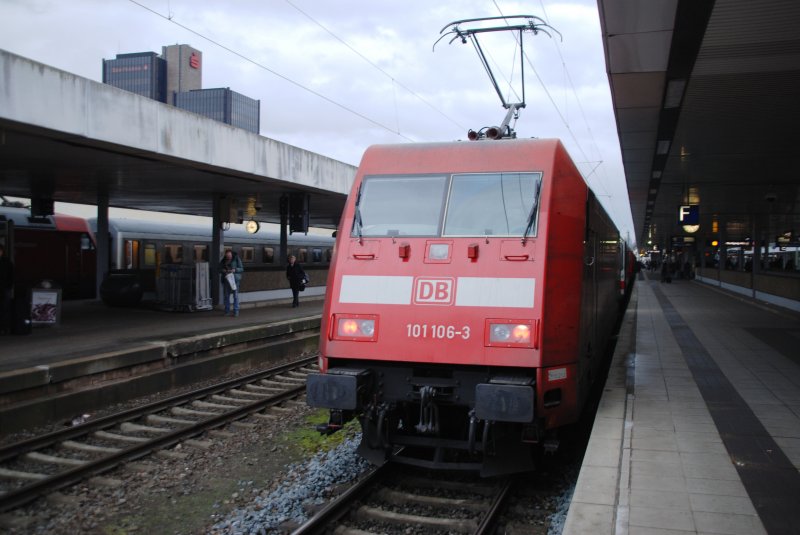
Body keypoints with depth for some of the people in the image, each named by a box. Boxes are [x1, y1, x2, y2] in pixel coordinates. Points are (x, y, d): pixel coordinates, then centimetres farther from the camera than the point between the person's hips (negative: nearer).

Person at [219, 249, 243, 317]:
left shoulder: (236, 259, -3)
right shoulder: (223, 260, 8)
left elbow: (241, 269, -3)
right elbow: (220, 269, 13)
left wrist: (235, 270, -21)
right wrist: (222, 270, -9)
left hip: (235, 279, -4)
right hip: (226, 279, 4)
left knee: (235, 295, -6)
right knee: (226, 295, 4)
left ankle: (236, 312, -3)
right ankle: (227, 311, 13)